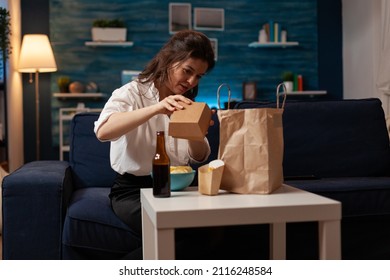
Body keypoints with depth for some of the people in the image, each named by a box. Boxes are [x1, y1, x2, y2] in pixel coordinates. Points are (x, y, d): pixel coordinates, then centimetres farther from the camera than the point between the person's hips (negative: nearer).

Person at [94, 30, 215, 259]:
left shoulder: (185, 104, 13)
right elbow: (103, 131, -27)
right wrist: (155, 108, -37)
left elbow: (199, 158, 7)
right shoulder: (132, 93, -5)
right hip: (133, 189, -5)